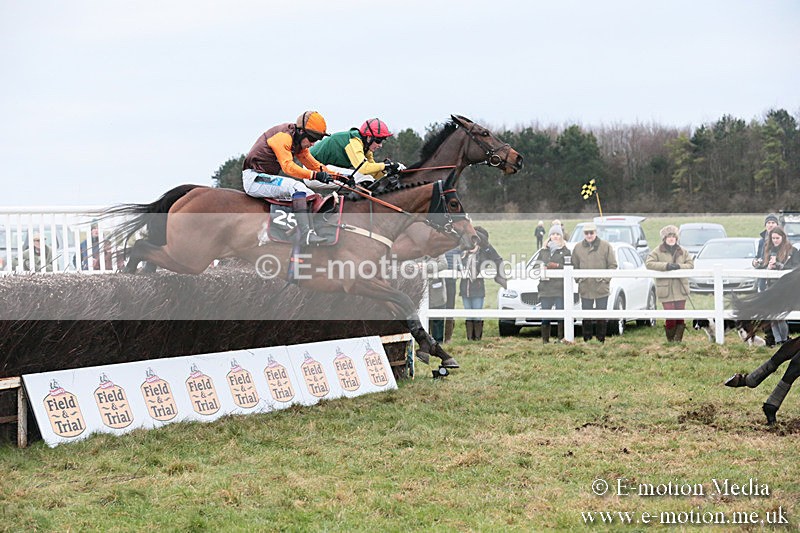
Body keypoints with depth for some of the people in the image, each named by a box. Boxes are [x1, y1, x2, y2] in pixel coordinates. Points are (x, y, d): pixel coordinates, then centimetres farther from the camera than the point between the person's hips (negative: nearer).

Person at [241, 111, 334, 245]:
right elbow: (288, 166, -29)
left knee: (311, 196, 2)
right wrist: (315, 175, -36)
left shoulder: (298, 140, 11)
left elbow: (312, 163, 13)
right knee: (297, 186, -29)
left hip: (268, 178, 10)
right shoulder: (283, 137, -18)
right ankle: (305, 233, -39)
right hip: (254, 179, -10)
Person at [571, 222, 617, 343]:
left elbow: (613, 265, 0)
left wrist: (604, 278, -9)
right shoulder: (578, 247, 6)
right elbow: (574, 267, 11)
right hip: (585, 289, 2)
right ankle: (587, 340, 15)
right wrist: (578, 278, -3)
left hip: (601, 287, -2)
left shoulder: (605, 246, -2)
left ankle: (601, 340, 12)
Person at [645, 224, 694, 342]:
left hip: (680, 289, 3)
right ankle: (670, 340, 6)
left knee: (680, 317, 0)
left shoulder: (682, 251, 12)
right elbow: (648, 263, -9)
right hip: (666, 290, -3)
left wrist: (679, 266, -12)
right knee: (671, 317, -8)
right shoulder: (657, 251, 2)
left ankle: (678, 339, 8)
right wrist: (666, 266, -18)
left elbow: (691, 264, 7)